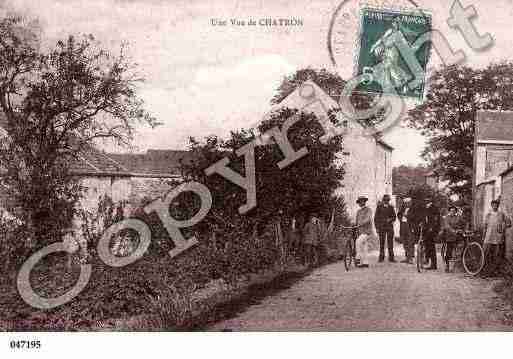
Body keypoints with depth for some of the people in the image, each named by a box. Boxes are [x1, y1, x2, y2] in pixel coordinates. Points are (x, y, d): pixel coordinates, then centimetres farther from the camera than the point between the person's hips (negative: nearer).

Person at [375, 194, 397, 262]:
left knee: (390, 242, -2)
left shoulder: (391, 207, 10)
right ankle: (381, 257, 4)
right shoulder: (379, 207, 3)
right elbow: (376, 218, 3)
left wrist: (390, 219, -8)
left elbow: (394, 217, 15)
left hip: (390, 227, 2)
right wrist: (377, 228, -3)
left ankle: (391, 257, 2)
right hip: (381, 227, -2)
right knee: (382, 242, -3)